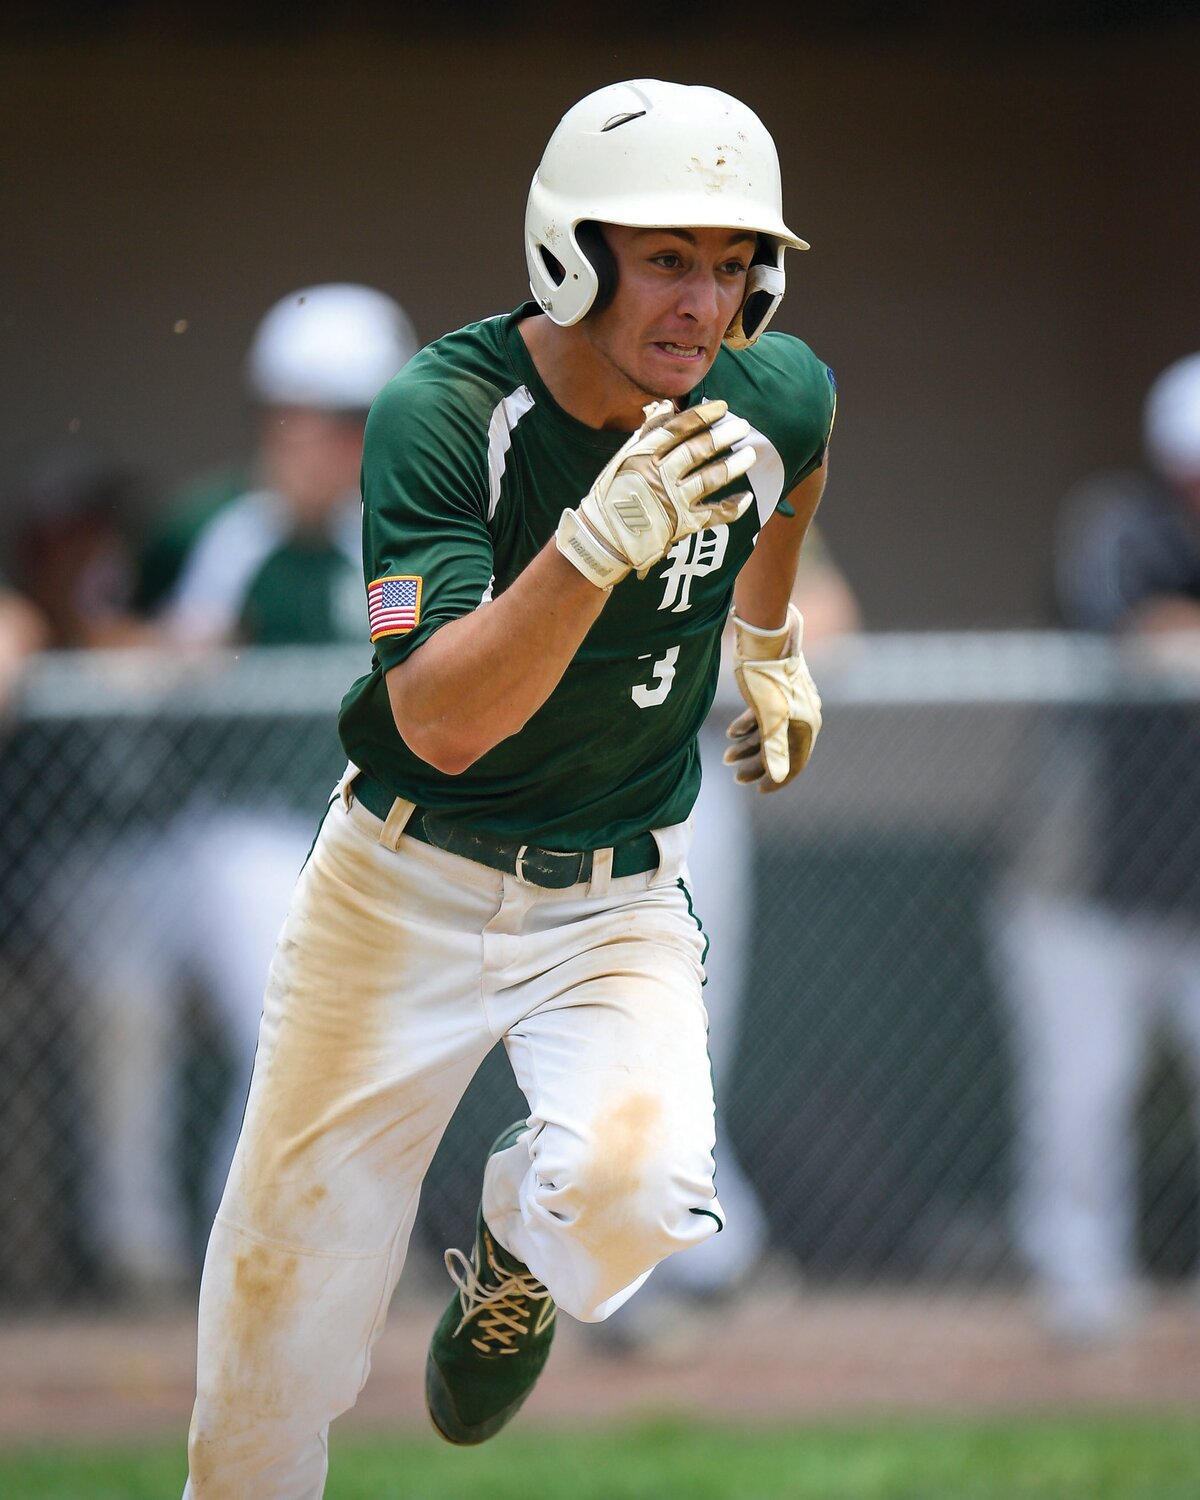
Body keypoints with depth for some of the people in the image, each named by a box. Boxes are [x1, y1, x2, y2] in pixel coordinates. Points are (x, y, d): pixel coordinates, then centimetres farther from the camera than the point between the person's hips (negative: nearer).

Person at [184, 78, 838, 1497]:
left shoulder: (778, 398, -11)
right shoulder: (442, 411, -22)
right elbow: (438, 723, -32)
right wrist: (597, 548, -43)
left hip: (617, 903, 2)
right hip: (405, 887, -2)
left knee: (632, 1181, -27)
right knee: (288, 1291, 3)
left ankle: (513, 1269, 9)